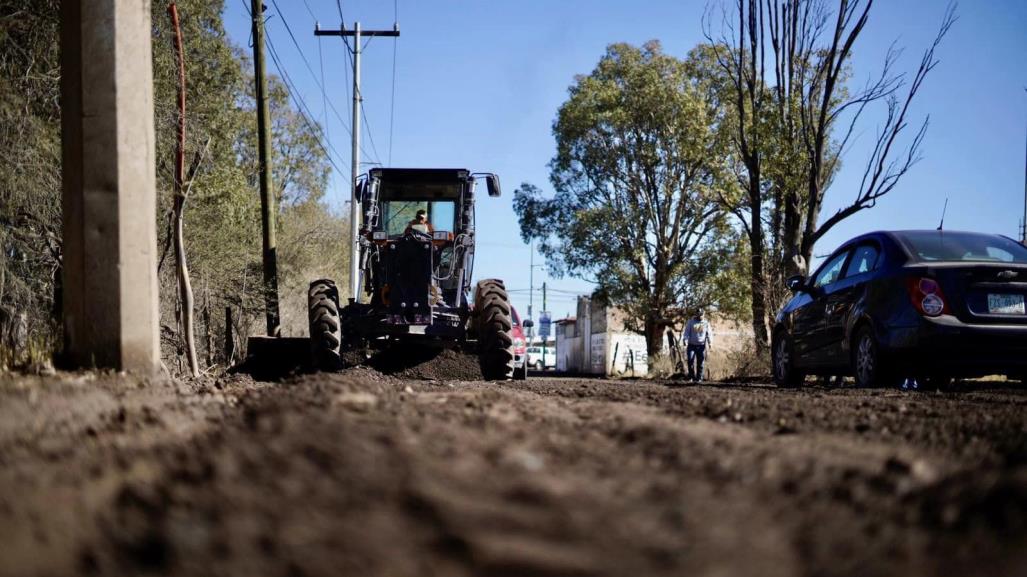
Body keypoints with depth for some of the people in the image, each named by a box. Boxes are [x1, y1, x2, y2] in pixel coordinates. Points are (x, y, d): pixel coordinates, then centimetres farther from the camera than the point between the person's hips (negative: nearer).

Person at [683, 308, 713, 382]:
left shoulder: (706, 323, 7)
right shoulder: (691, 322, 5)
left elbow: (709, 333, 4)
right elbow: (686, 332, 2)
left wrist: (710, 342, -12)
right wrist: (685, 340, -14)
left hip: (701, 346, 1)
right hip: (691, 345, -1)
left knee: (700, 363, 0)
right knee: (690, 361, -11)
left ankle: (699, 378, 8)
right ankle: (692, 376, 2)